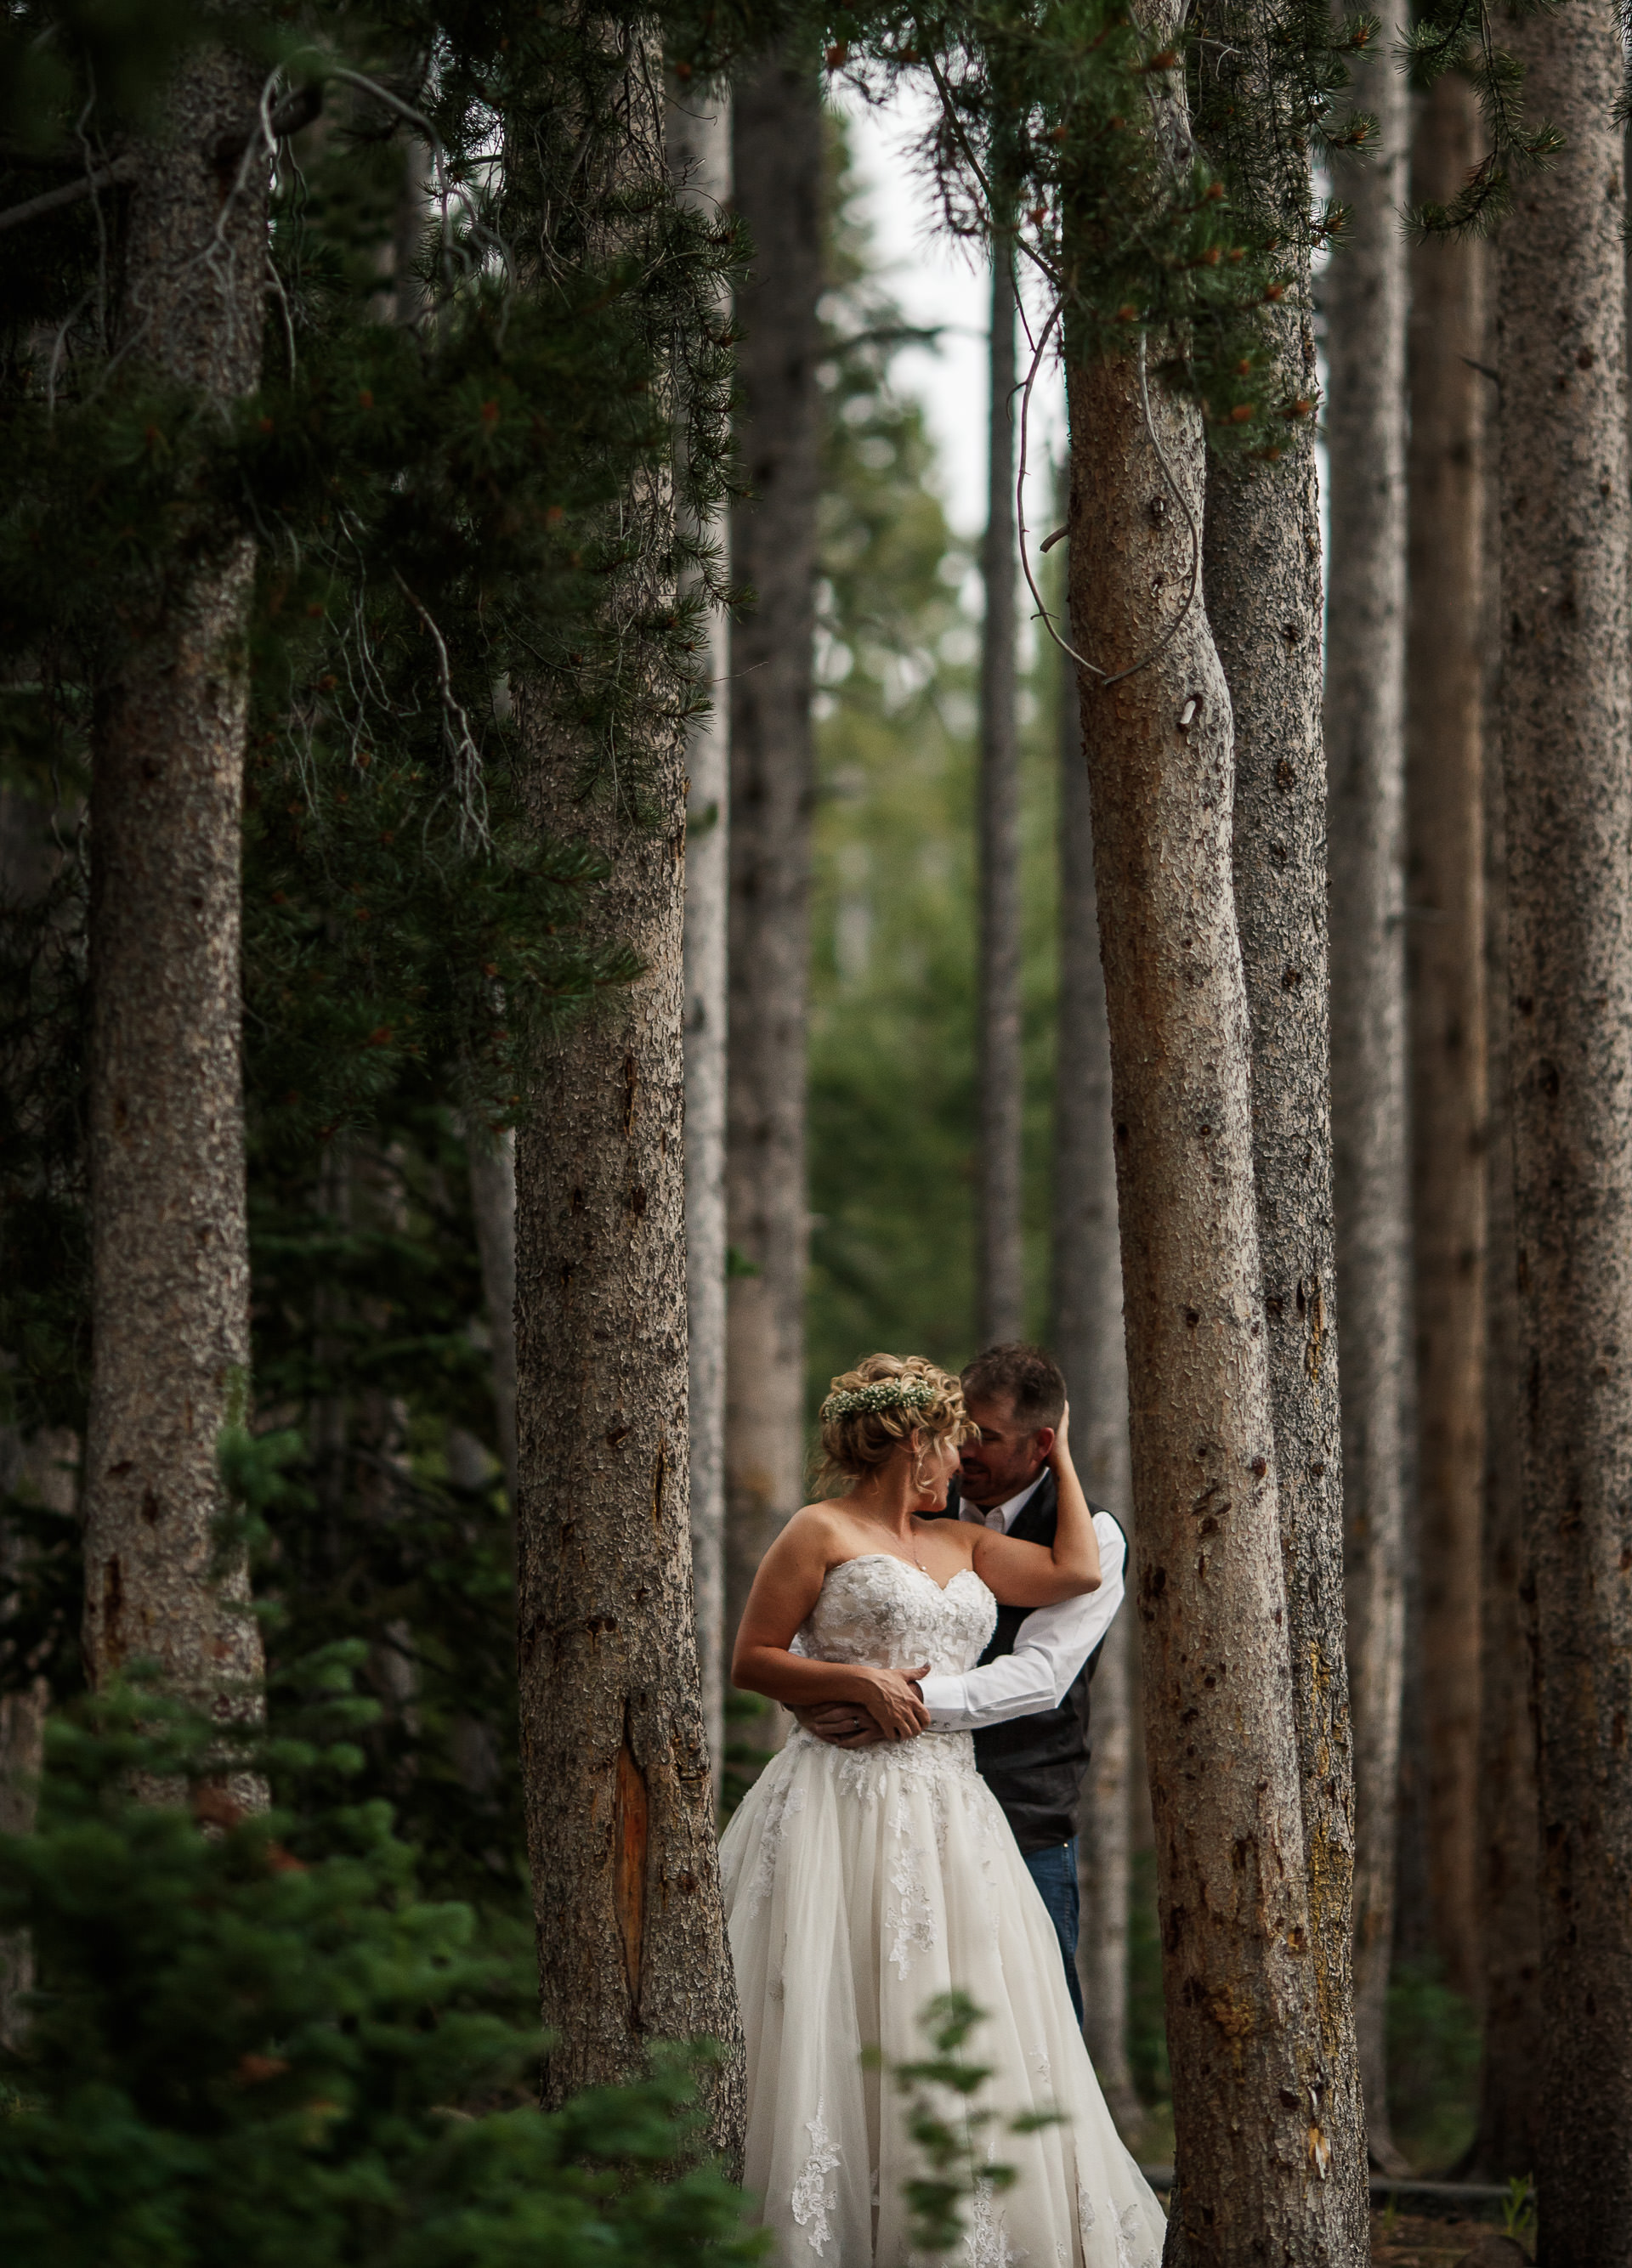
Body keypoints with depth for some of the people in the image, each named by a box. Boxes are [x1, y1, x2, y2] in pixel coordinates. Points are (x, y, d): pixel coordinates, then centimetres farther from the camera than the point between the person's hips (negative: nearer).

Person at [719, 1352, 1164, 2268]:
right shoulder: (822, 1533, 2)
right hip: (847, 1805, -6)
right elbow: (751, 1660, 1)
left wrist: (1061, 1453, 20)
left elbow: (1078, 1573, 11)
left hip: (948, 1808, 6)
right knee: (842, 2028, -9)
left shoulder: (963, 1543, 20)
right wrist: (858, 1682, -12)